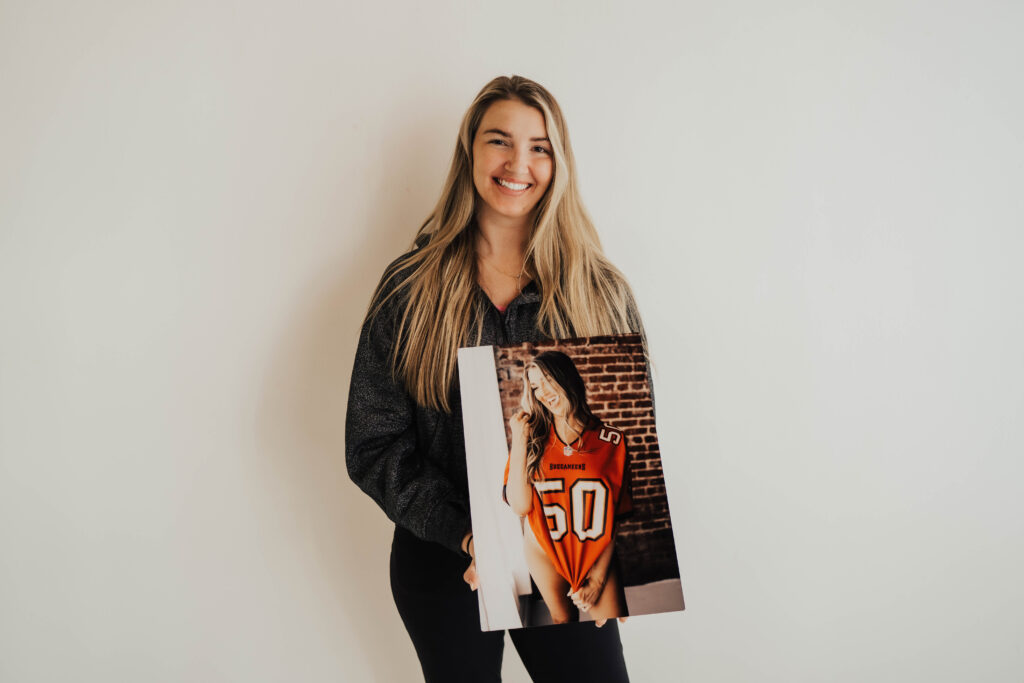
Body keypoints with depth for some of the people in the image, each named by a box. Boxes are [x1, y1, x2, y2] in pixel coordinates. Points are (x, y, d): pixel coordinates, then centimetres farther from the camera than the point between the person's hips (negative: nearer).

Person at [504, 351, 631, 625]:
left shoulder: (610, 441, -8)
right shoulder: (533, 438, -5)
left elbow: (614, 516, -5)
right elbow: (520, 506, -16)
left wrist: (599, 575, -6)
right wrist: (519, 441, -18)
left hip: (595, 554, -1)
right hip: (545, 551, 1)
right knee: (562, 620, 12)